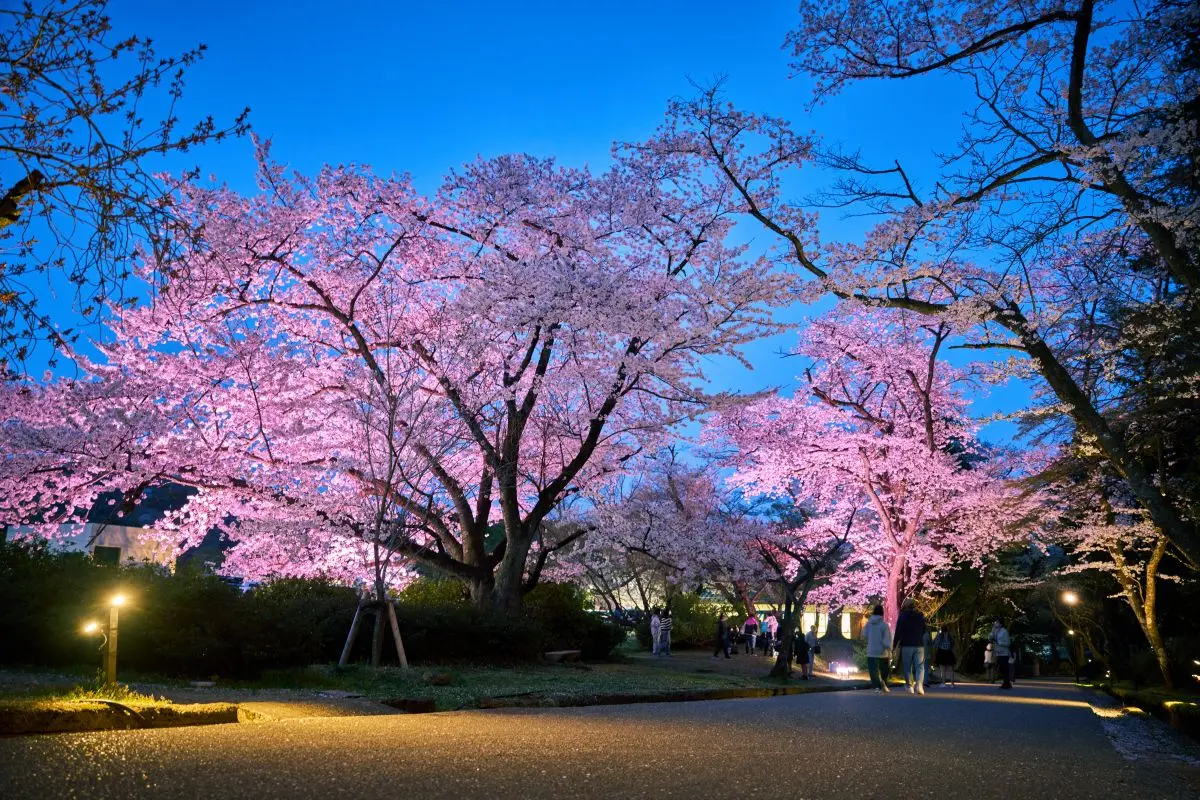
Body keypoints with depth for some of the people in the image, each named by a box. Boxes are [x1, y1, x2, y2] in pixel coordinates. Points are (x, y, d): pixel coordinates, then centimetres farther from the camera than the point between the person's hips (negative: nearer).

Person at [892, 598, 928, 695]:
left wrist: (894, 645, -1)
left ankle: (909, 686, 5)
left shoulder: (902, 616, -3)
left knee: (907, 667, 7)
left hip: (906, 645, -2)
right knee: (920, 666, 0)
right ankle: (919, 685, -18)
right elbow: (924, 631, 18)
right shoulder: (921, 616, 8)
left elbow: (898, 632, -6)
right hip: (919, 645, 2)